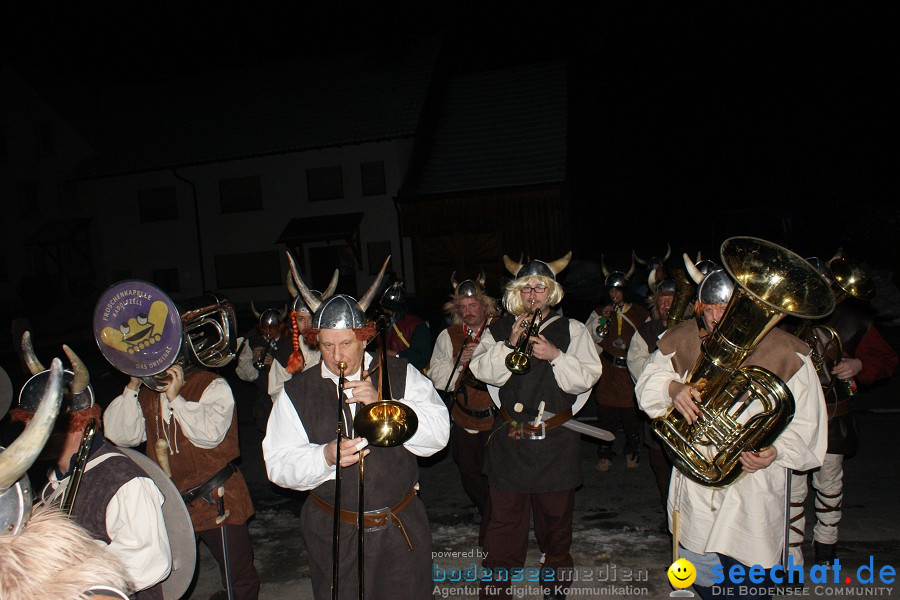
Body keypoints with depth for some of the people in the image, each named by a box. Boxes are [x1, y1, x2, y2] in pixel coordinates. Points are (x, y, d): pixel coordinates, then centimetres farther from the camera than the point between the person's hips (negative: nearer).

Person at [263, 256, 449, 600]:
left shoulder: (400, 375, -3)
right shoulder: (297, 393, -2)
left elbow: (438, 433, -10)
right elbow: (278, 464, -6)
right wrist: (325, 456, -25)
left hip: (401, 530, 0)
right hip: (333, 534, 0)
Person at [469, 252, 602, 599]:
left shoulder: (571, 329, 2)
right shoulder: (499, 330, 5)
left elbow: (588, 376, -6)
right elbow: (482, 371, -7)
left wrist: (555, 355, -19)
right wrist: (510, 344, -18)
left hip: (556, 440, 0)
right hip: (511, 439, 0)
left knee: (556, 515, 17)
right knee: (505, 517, 6)